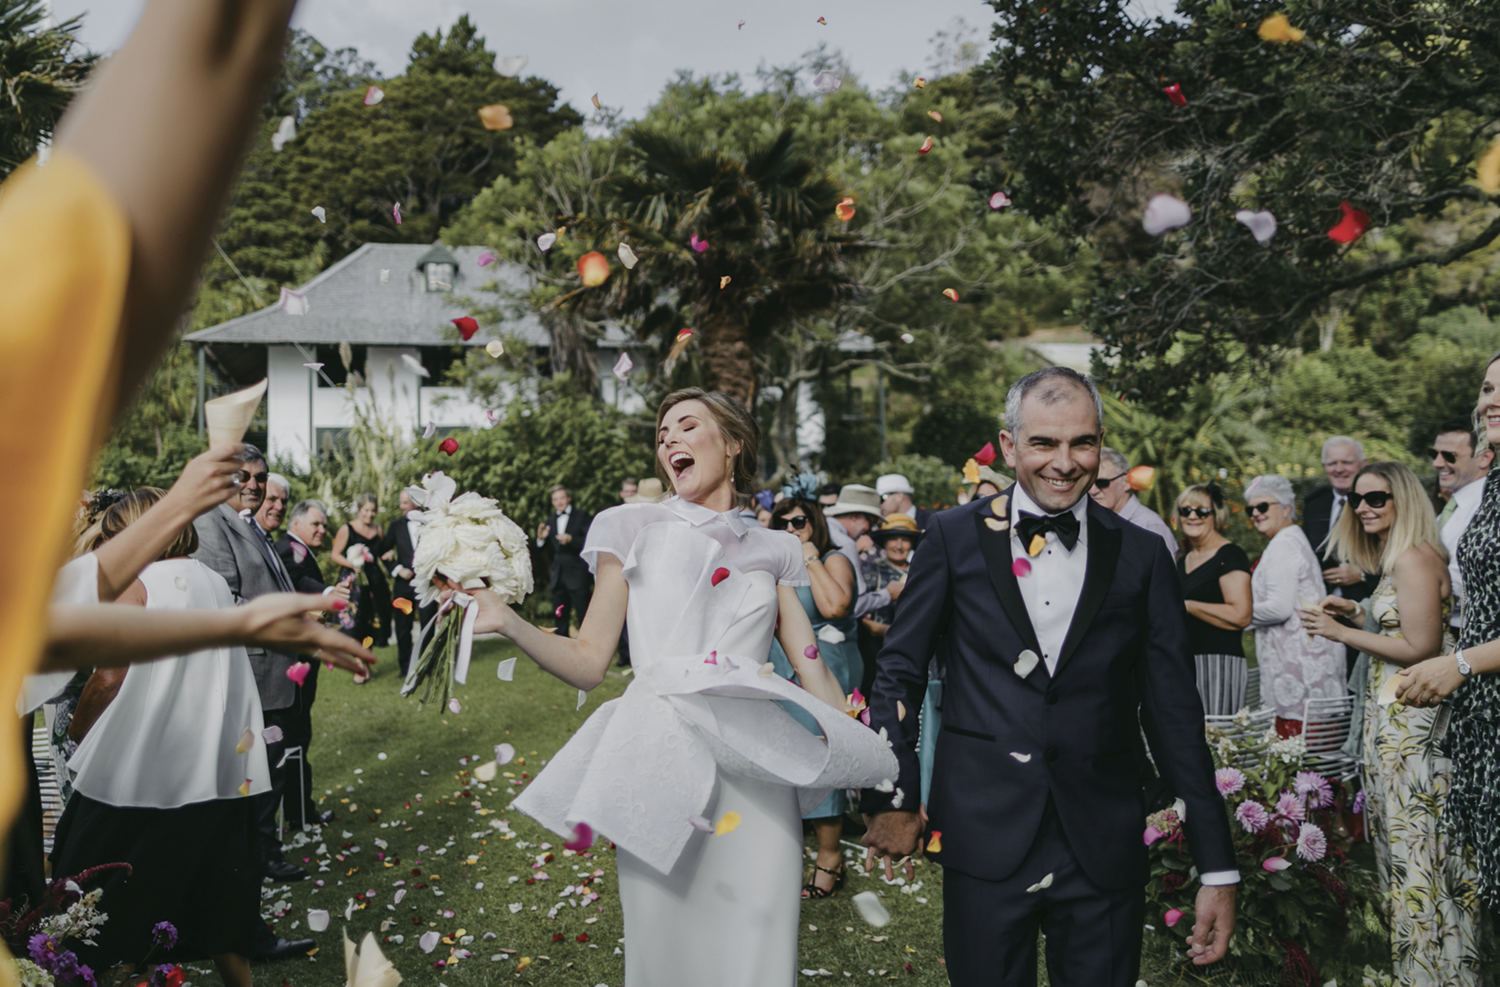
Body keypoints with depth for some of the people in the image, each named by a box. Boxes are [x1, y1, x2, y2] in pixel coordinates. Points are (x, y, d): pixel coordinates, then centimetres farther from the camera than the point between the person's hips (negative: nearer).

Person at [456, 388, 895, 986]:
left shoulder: (771, 552, 14)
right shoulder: (634, 531, 9)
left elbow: (815, 673, 8)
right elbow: (588, 663, 3)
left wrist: (868, 756, -4)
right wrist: (507, 622, -12)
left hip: (756, 775, 1)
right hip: (660, 774, -1)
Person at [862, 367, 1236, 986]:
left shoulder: (1140, 556, 3)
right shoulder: (954, 538, 0)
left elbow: (1175, 712, 3)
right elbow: (899, 672, 5)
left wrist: (1218, 869, 2)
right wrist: (893, 797, 0)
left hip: (1104, 849, 1)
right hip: (983, 837, -1)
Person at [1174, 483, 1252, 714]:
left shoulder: (1229, 555, -6)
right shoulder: (1183, 561, 19)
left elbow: (1241, 616, -18)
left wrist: (1187, 606, -13)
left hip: (1219, 662, -7)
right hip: (1185, 664, 7)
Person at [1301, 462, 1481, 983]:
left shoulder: (1414, 559, -16)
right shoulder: (1394, 558, 15)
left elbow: (1420, 648, -19)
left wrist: (1342, 633, -15)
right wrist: (1359, 612, 11)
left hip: (1409, 720, -10)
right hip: (1392, 715, 10)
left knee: (1415, 843, -3)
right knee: (1403, 838, 14)